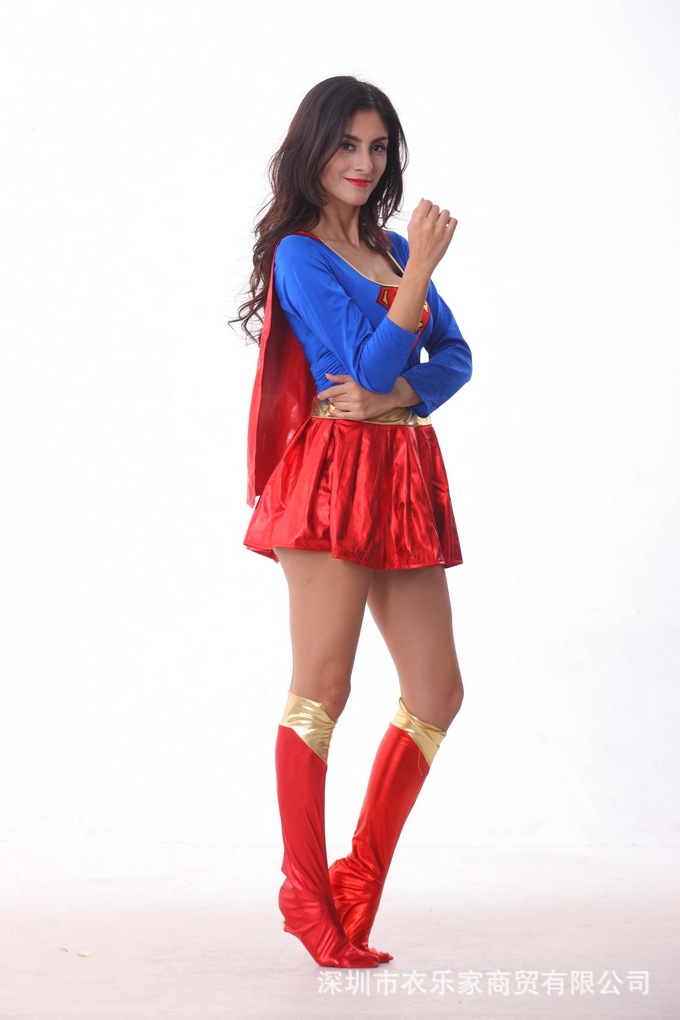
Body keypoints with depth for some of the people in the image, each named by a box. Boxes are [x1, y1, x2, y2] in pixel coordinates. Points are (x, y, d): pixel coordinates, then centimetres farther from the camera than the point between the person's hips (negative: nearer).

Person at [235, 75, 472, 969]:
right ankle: (306, 895, 6)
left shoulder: (392, 247, 19)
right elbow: (369, 364, -12)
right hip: (335, 475, -7)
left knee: (437, 691, 4)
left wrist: (394, 396, -8)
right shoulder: (299, 254, -3)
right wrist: (423, 269, -13)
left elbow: (455, 357, 11)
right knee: (322, 687, -5)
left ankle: (360, 881, 14)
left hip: (403, 477, 8)